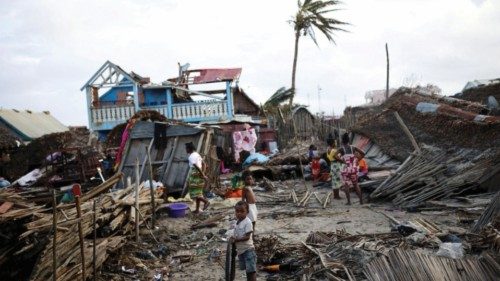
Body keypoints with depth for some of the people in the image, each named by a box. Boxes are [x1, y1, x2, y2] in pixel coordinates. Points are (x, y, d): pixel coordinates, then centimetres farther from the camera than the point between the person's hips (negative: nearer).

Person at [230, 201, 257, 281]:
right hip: (240, 250, 8)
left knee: (251, 270, -6)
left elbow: (247, 237, -21)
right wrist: (233, 238, -6)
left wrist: (236, 239, -23)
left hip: (248, 249, -8)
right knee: (247, 269, 19)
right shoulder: (237, 222, 7)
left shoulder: (247, 222, -17)